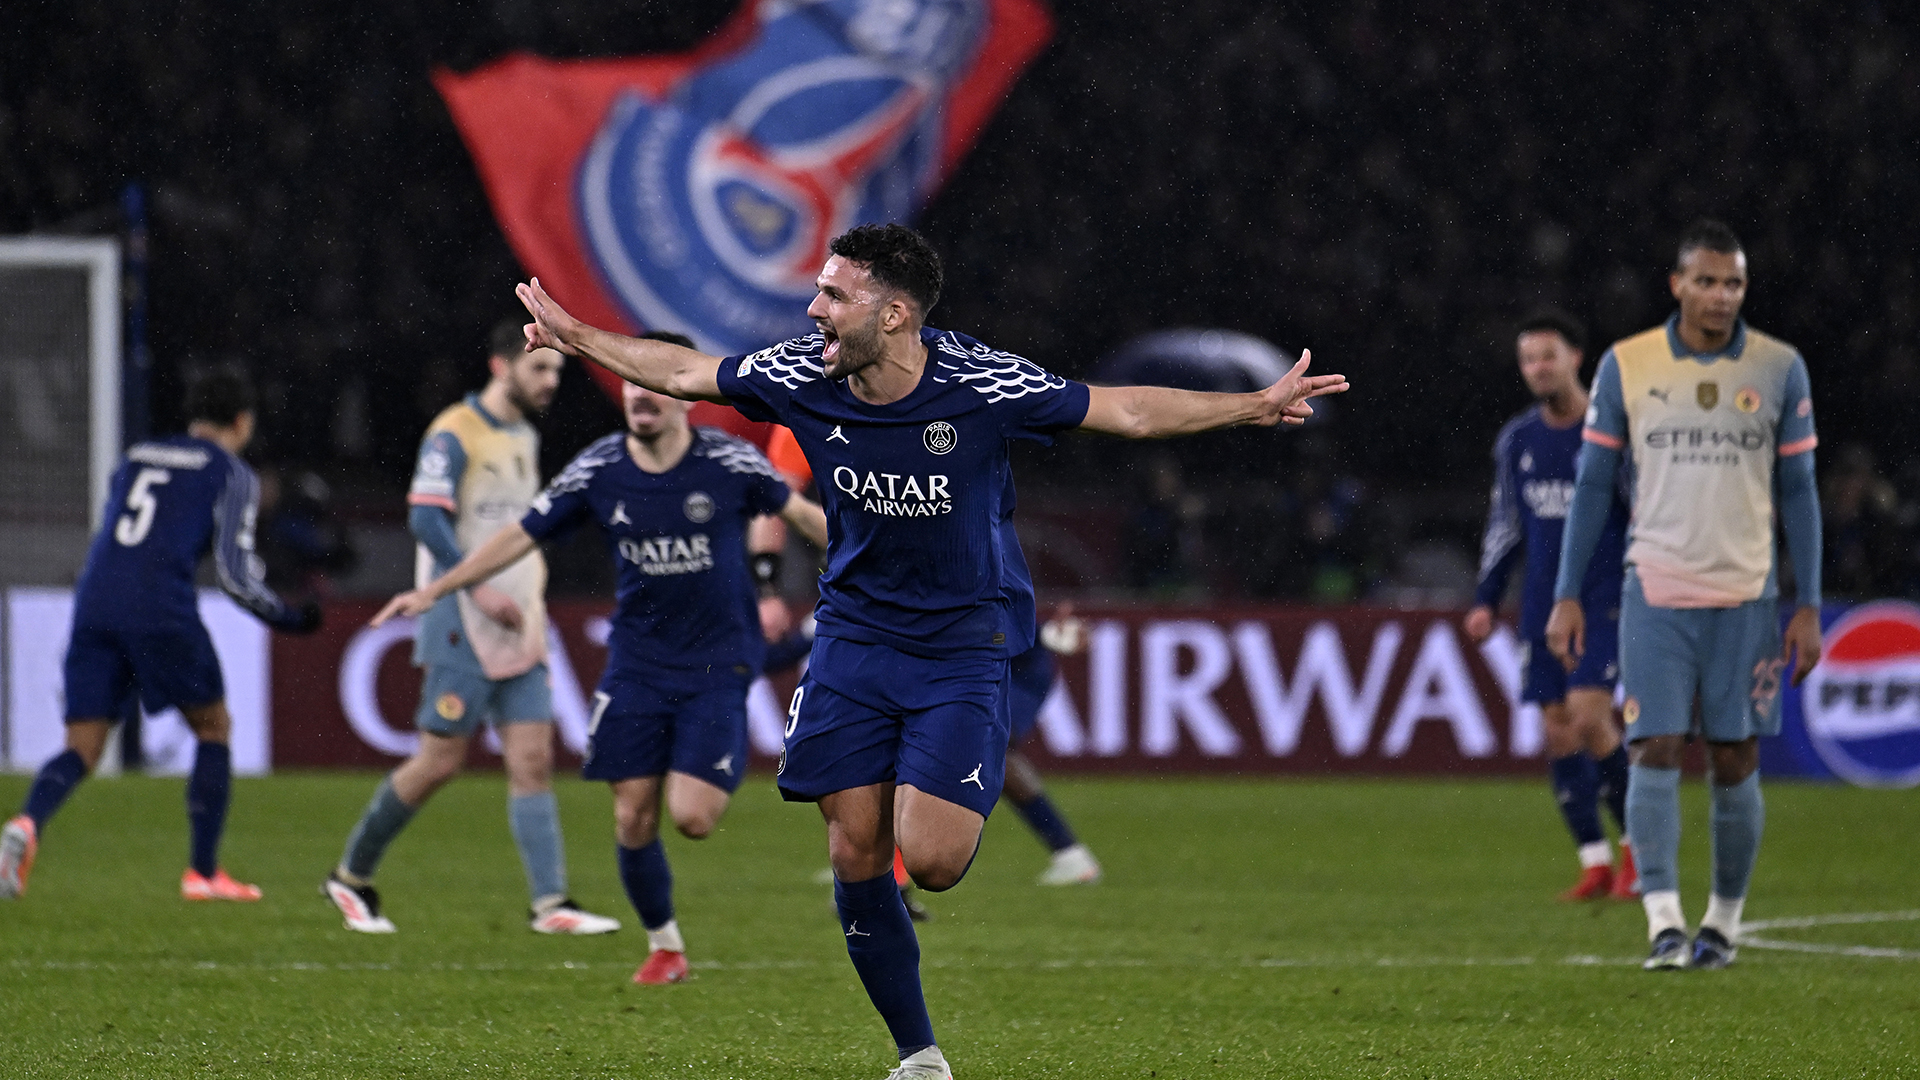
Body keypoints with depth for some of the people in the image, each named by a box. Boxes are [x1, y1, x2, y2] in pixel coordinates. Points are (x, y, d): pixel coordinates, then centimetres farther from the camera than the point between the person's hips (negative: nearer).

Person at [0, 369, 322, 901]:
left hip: (94, 602, 4)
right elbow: (234, 573, 0)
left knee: (83, 749, 5)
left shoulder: (137, 457, 24)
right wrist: (288, 618, 12)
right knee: (213, 726, 16)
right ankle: (203, 872, 14)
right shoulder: (233, 474, 7)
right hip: (162, 611, -4)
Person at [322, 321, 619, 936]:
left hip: (518, 630, 8)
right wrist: (478, 587, -24)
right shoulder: (455, 435, -10)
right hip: (462, 630, -8)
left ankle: (549, 904, -8)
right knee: (442, 760, -4)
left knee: (533, 759, -3)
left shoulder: (525, 439, 16)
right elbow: (426, 517, -19)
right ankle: (351, 875, 12)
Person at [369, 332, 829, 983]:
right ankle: (664, 947, 20)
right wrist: (435, 590, 0)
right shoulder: (598, 470, -5)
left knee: (691, 818, -16)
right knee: (633, 820, -1)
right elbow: (523, 535, 3)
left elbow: (802, 515, 5)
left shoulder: (727, 461, -10)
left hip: (717, 664, -3)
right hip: (637, 663, 3)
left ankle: (722, 778, 20)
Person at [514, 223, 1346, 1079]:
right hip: (855, 633, 4)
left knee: (931, 860, -17)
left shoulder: (978, 385, -20)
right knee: (856, 854, -2)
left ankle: (958, 804, 22)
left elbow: (1129, 411, -12)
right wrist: (578, 339, 12)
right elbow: (685, 373, 8)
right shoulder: (803, 379, -9)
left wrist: (1255, 406, -18)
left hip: (965, 641, -4)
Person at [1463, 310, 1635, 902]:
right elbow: (1505, 525, 19)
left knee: (1587, 715, -17)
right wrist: (1485, 601, 12)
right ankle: (1596, 863, 5)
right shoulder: (1516, 440, 10)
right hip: (1542, 603, 5)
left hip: (1605, 599, -5)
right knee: (1557, 727, -1)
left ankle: (1638, 846, -1)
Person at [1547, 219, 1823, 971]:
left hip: (1745, 596, 1)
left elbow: (1797, 493, 6)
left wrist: (1808, 606, 1)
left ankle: (1724, 921, 18)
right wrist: (1566, 595, 2)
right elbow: (1592, 484, 7)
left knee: (1735, 762, 4)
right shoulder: (1626, 367, 1)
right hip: (1655, 592, -1)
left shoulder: (1780, 370, 2)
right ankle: (1664, 924, -14)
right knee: (1654, 751, -11)